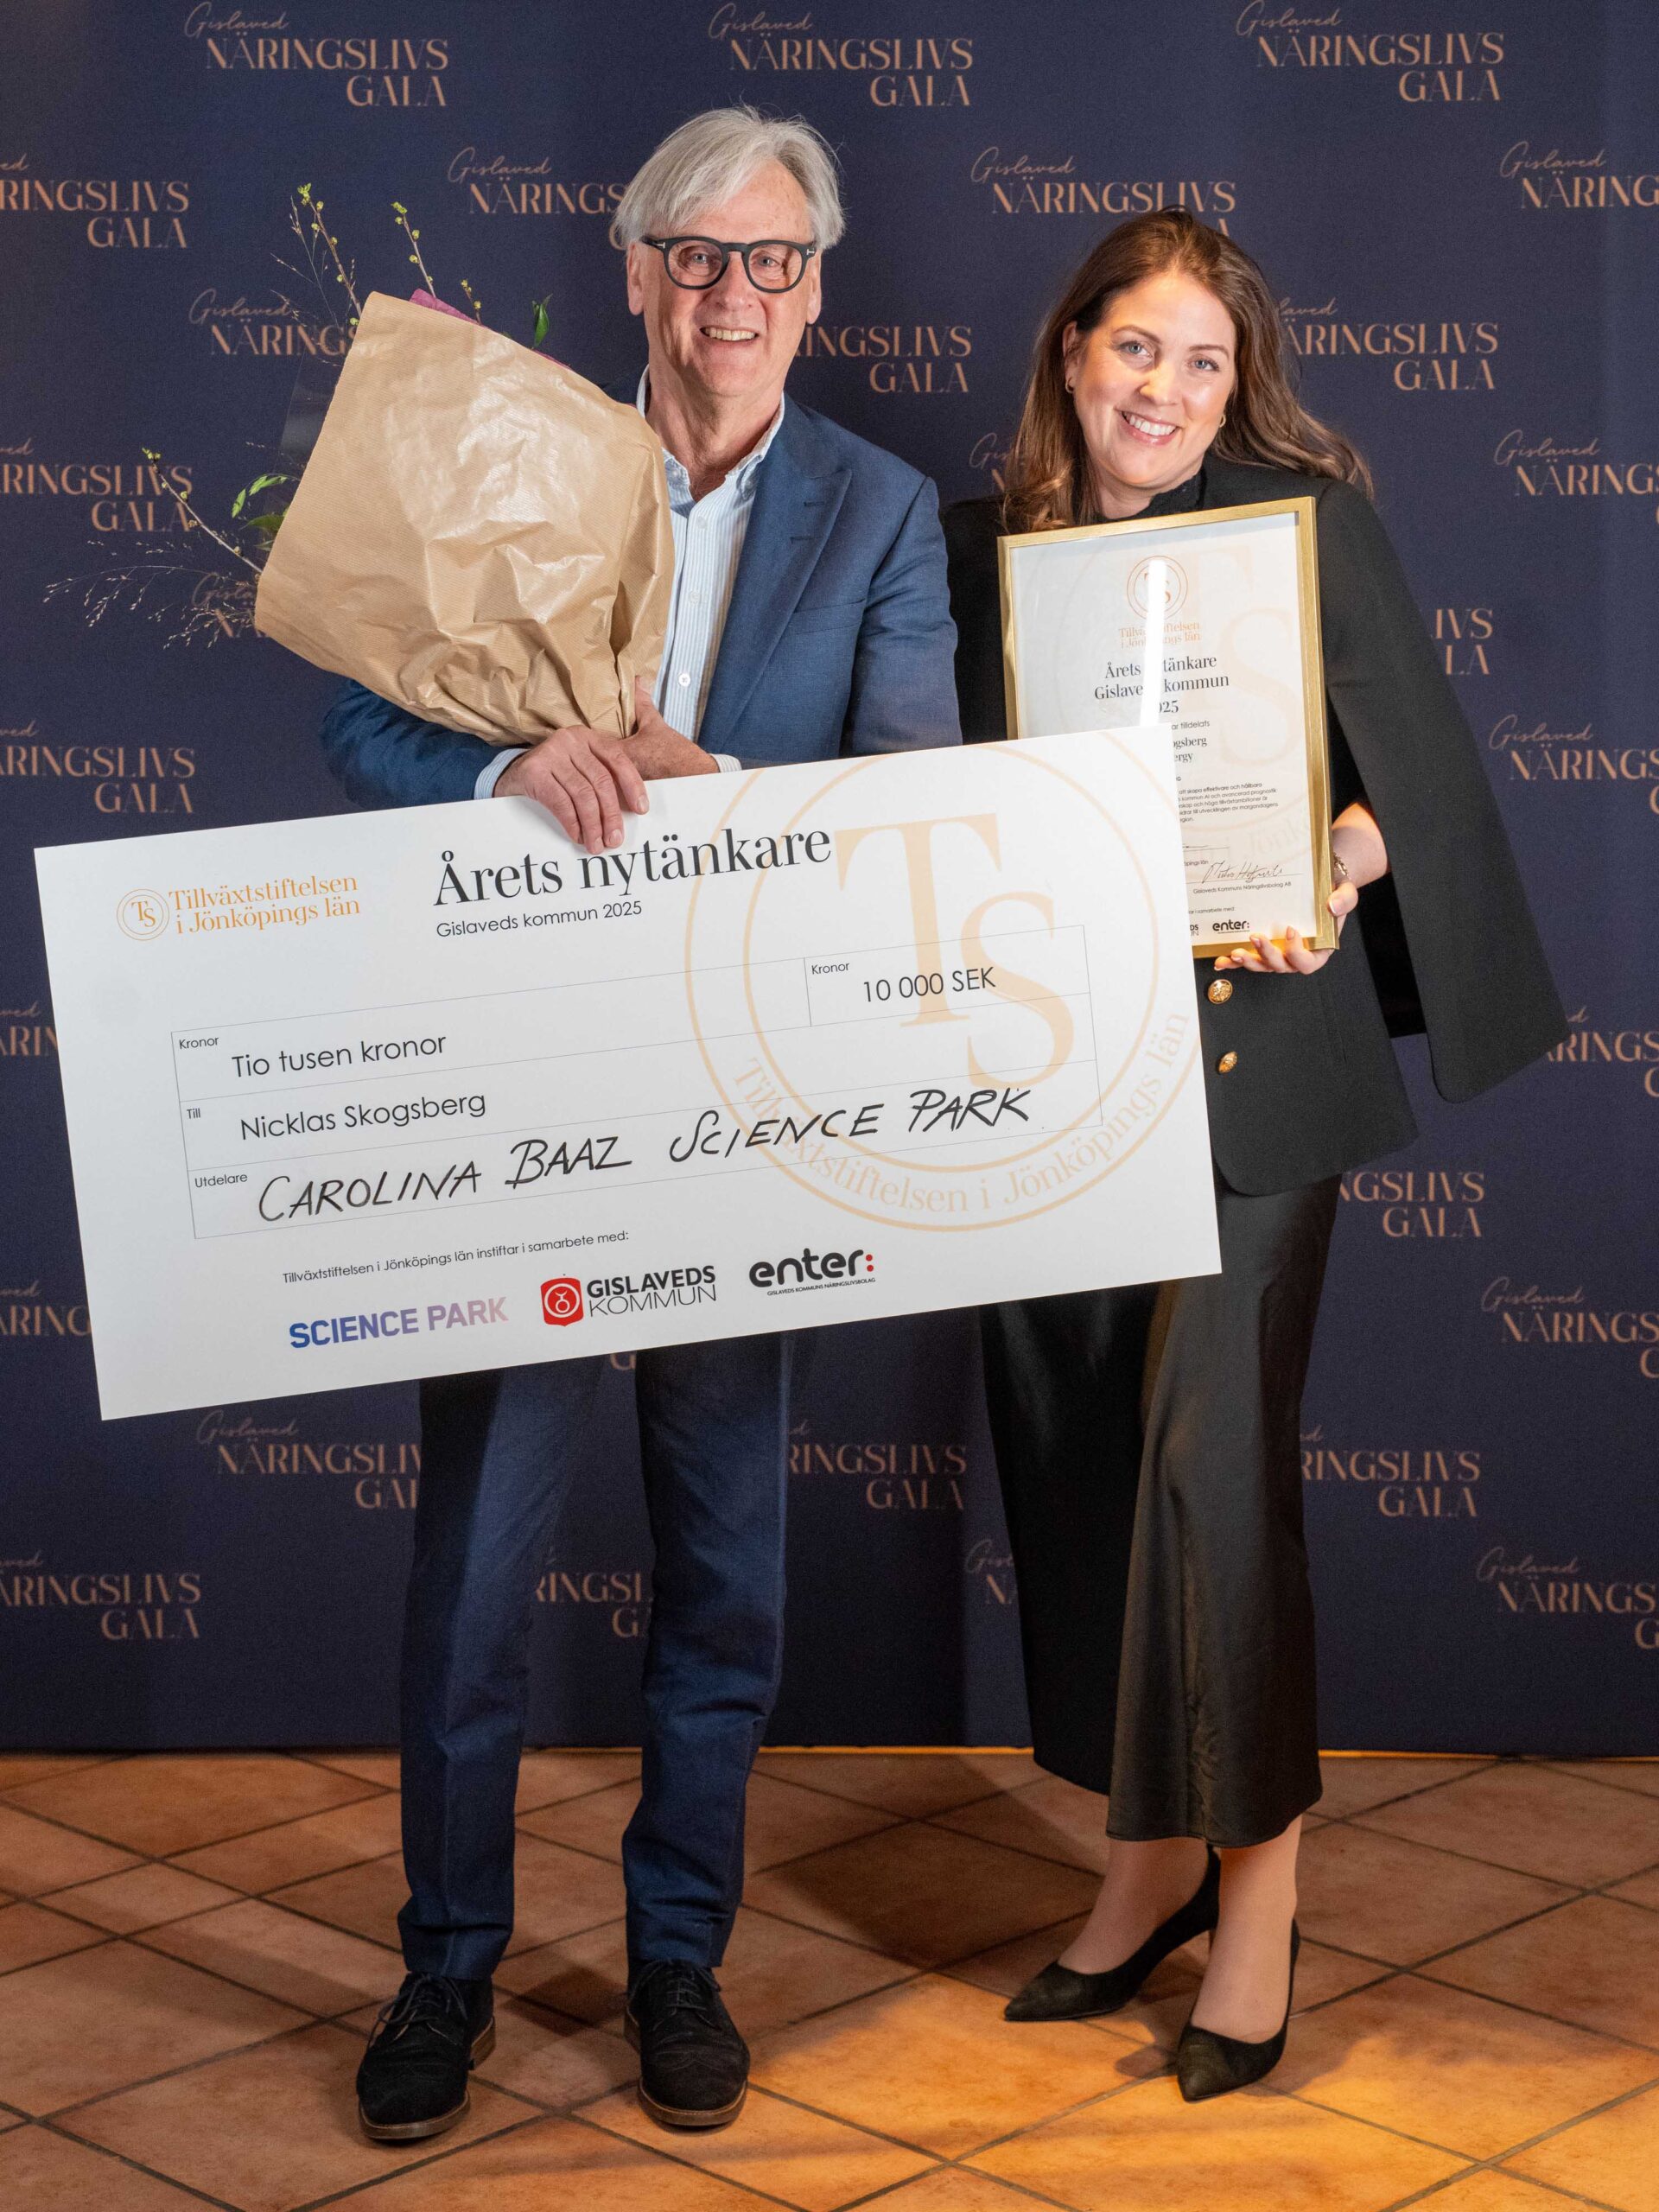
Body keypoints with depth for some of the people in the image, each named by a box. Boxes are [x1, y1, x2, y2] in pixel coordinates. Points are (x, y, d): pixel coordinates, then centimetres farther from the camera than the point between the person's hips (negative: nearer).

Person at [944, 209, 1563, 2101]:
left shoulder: (1304, 522, -1)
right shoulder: (985, 547, 10)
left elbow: (1415, 757, -3)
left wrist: (1338, 865, -22)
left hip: (1244, 1055, -4)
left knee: (1212, 1453, -8)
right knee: (1073, 1461, 9)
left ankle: (1259, 1882, 8)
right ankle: (1152, 1855, 26)